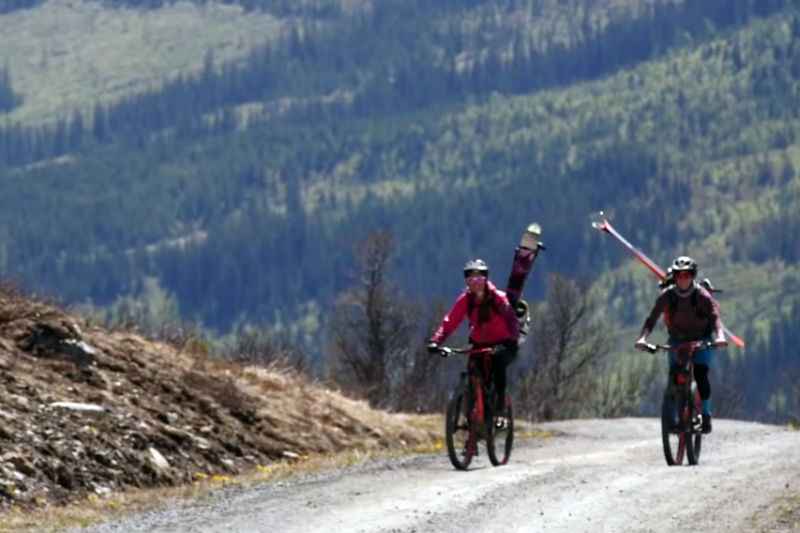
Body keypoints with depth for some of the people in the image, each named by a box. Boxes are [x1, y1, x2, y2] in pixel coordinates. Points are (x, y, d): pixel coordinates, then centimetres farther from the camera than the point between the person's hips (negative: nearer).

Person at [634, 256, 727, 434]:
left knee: (701, 375, -19)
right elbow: (652, 318, -21)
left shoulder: (702, 296, -19)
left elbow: (715, 316, -30)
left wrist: (720, 336, -49)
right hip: (677, 340, 2)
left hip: (701, 340, -2)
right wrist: (643, 338, -38)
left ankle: (706, 414, -3)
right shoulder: (667, 295, -15)